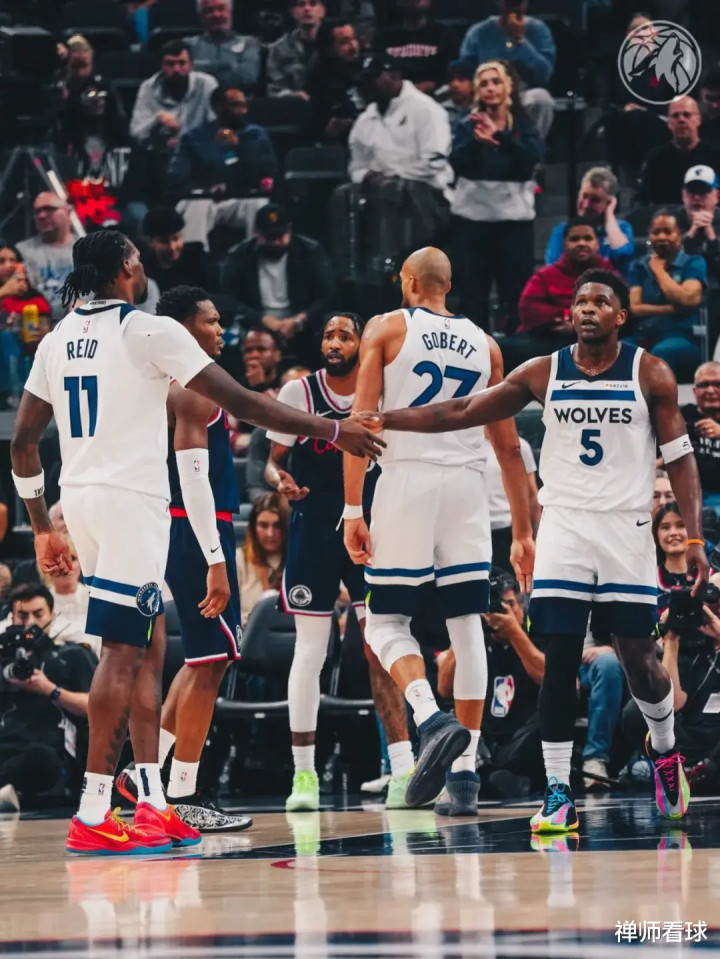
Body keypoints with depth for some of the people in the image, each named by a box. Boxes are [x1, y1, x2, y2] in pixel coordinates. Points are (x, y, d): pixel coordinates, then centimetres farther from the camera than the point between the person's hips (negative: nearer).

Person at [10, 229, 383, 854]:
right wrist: (332, 431, -2)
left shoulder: (58, 339, 13)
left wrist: (43, 530, 22)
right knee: (122, 651, -8)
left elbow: (23, 441, 14)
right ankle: (93, 817, -13)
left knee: (146, 646, 14)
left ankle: (152, 803, 11)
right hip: (131, 499, -7)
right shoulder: (151, 332, -7)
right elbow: (241, 403, -8)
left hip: (81, 498, 7)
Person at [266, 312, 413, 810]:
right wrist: (280, 480, -20)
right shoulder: (299, 391, -1)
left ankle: (403, 770, -7)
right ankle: (304, 773, 9)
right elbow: (275, 460, 3)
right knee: (310, 652, 1)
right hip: (313, 531, -1)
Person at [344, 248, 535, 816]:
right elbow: (509, 446, 15)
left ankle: (433, 722, -22)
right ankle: (465, 773, 4)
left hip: (408, 478, -3)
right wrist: (523, 531, 20)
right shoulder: (484, 344, 15)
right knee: (467, 626, 7)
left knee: (388, 622, 5)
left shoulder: (386, 329, 4)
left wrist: (353, 509, -5)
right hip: (467, 482, 3)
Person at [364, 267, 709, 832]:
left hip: (626, 527, -1)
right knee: (560, 661, -5)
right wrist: (382, 421, 0)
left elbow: (680, 457, -1)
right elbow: (462, 413, 6)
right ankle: (559, 795, -3)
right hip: (564, 525, 1)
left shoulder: (650, 375, -1)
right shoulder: (544, 373, 3)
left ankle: (664, 748, 32)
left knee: (638, 659, 1)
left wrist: (696, 538, -10)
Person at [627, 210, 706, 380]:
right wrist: (672, 309, -5)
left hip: (680, 339, -2)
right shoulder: (638, 267, 20)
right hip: (641, 338, 2)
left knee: (660, 353, -41)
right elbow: (633, 307, 6)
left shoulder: (693, 264, 11)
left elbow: (686, 300, -7)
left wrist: (659, 270, 4)